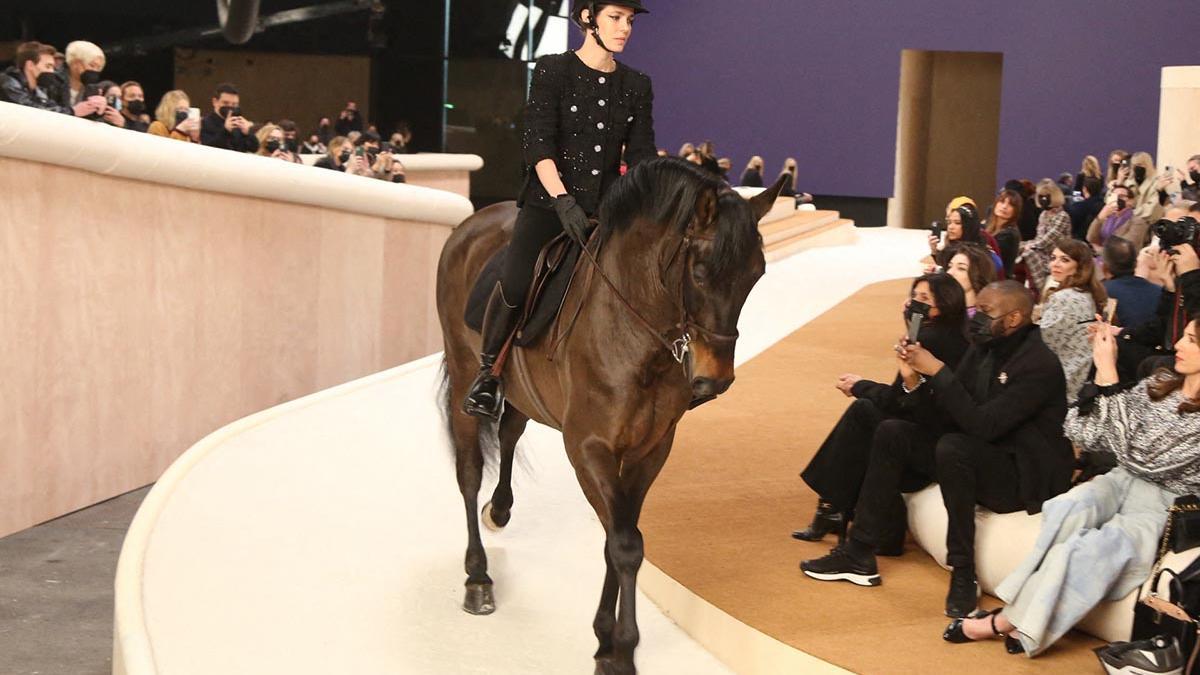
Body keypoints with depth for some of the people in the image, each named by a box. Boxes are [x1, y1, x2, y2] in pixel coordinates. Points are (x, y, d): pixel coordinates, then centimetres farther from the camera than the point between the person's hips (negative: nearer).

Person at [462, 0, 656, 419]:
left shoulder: (637, 86, 11)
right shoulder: (553, 71, -2)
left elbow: (641, 155, 7)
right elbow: (538, 144, -11)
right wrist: (563, 200, -24)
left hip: (607, 206, 4)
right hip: (549, 199, -4)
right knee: (516, 284, -21)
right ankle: (488, 370, 4)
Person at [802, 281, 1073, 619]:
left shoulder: (1039, 364, -20)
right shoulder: (983, 351, 6)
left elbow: (983, 425, -30)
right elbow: (937, 419, 5)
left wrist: (938, 372, -25)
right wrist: (914, 379, -12)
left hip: (1026, 478, -9)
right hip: (982, 461, 9)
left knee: (953, 447, -35)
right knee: (892, 434, 2)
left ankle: (964, 575, -24)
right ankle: (859, 554, 3)